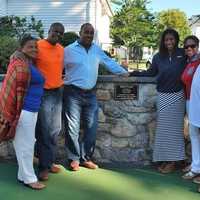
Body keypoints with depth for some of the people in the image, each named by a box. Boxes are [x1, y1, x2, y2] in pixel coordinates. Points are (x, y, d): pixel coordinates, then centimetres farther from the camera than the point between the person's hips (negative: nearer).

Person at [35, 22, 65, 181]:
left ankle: (50, 161, 23)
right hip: (44, 93, -6)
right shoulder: (38, 46, -11)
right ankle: (44, 166, 8)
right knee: (44, 131, -2)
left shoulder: (61, 49, 9)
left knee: (55, 129, 10)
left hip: (58, 91, 6)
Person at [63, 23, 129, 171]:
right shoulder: (69, 50, -3)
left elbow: (109, 62, 15)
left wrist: (124, 72, 8)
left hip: (90, 94, 5)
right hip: (73, 93, -4)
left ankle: (86, 158, 21)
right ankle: (74, 158, 15)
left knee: (91, 127, 6)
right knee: (73, 128, 0)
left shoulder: (97, 50, 11)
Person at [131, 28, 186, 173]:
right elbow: (151, 73, 13)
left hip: (177, 95, -2)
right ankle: (164, 159, 15)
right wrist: (134, 73, 8)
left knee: (174, 127, 2)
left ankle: (173, 161, 10)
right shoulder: (158, 57, 6)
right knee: (163, 128, 5)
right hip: (163, 96, 2)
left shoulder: (182, 54, -1)